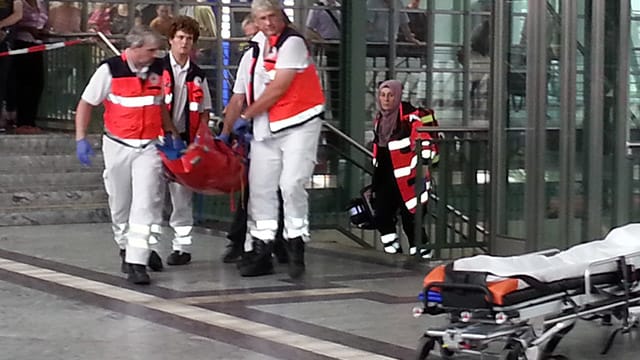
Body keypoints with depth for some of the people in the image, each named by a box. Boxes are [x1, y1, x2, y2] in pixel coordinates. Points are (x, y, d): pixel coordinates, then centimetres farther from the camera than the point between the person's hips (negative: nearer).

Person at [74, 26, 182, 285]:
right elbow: (86, 104, -3)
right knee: (120, 204, 12)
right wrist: (81, 139, -9)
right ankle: (126, 249, 35)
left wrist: (171, 134, 12)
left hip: (148, 147, 1)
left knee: (145, 203, -12)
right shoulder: (110, 70, -9)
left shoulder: (157, 70, 2)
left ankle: (136, 262, -12)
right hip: (118, 146, -1)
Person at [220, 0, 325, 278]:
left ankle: (296, 244, -3)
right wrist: (225, 133, 9)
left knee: (291, 184, -17)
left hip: (299, 125, -7)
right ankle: (259, 252, 11)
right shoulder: (251, 55, 14)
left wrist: (246, 116, -5)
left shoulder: (293, 43, -7)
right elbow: (237, 99, 17)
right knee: (260, 189, 5)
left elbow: (278, 89, -12)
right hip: (265, 130, 7)